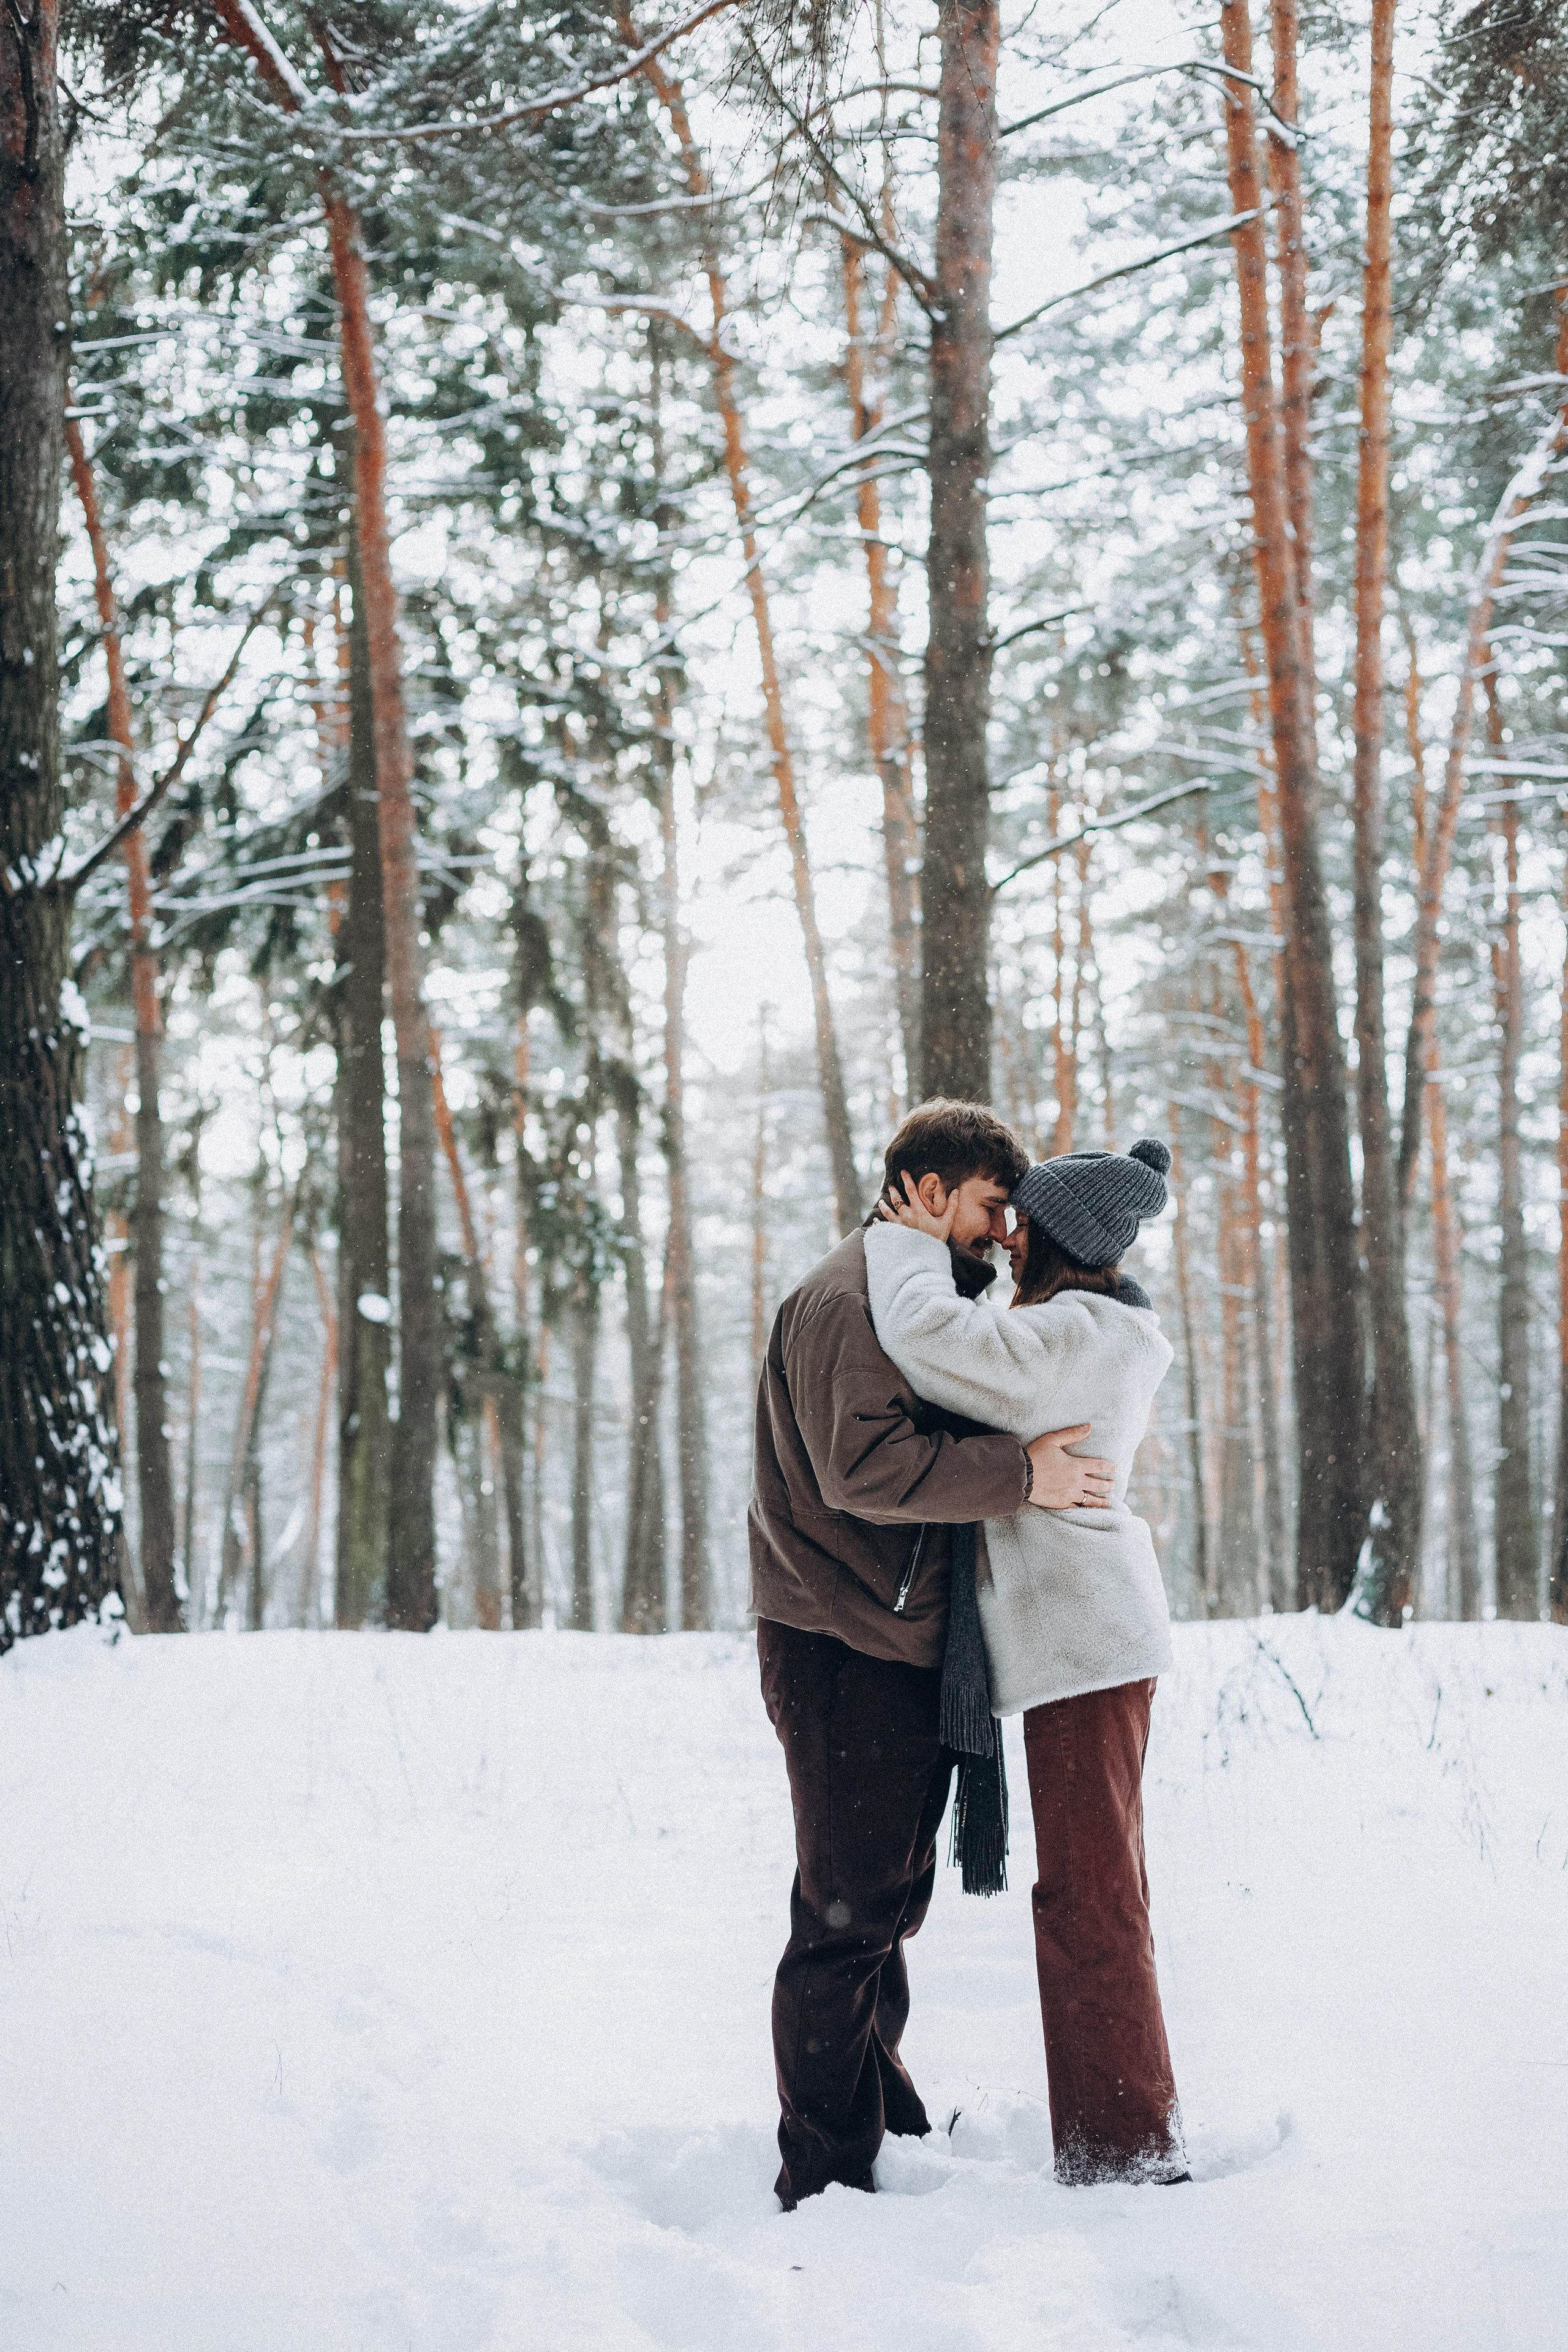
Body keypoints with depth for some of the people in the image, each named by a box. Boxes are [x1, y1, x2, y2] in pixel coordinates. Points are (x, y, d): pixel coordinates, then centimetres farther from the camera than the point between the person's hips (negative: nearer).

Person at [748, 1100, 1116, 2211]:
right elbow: (863, 1465, -27)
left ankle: (886, 2123, 34)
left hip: (906, 1649, 11)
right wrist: (1020, 1472, -25)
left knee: (886, 1900, 20)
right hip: (846, 1654, -11)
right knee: (848, 1911, -6)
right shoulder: (849, 1297, -14)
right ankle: (825, 2174, 1)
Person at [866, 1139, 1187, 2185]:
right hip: (1093, 1635, 11)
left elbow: (936, 1340, -28)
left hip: (1083, 1635, -11)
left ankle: (1129, 2149, -1)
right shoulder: (1103, 1335, 17)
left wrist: (914, 1248, -10)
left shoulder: (1077, 1332, -16)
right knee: (1101, 1889, 15)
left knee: (1089, 1897, -6)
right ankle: (1127, 2139, 23)